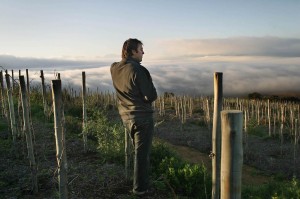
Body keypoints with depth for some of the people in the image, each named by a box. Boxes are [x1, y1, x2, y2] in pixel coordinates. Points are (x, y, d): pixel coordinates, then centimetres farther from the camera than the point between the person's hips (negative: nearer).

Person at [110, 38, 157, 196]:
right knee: (142, 153, 5)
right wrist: (145, 99, 2)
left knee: (139, 151, 22)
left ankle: (141, 183, 35)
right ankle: (140, 188, 16)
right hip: (142, 117, -8)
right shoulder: (137, 70, -21)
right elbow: (152, 96, -18)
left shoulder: (114, 69, 0)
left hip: (126, 116, 8)